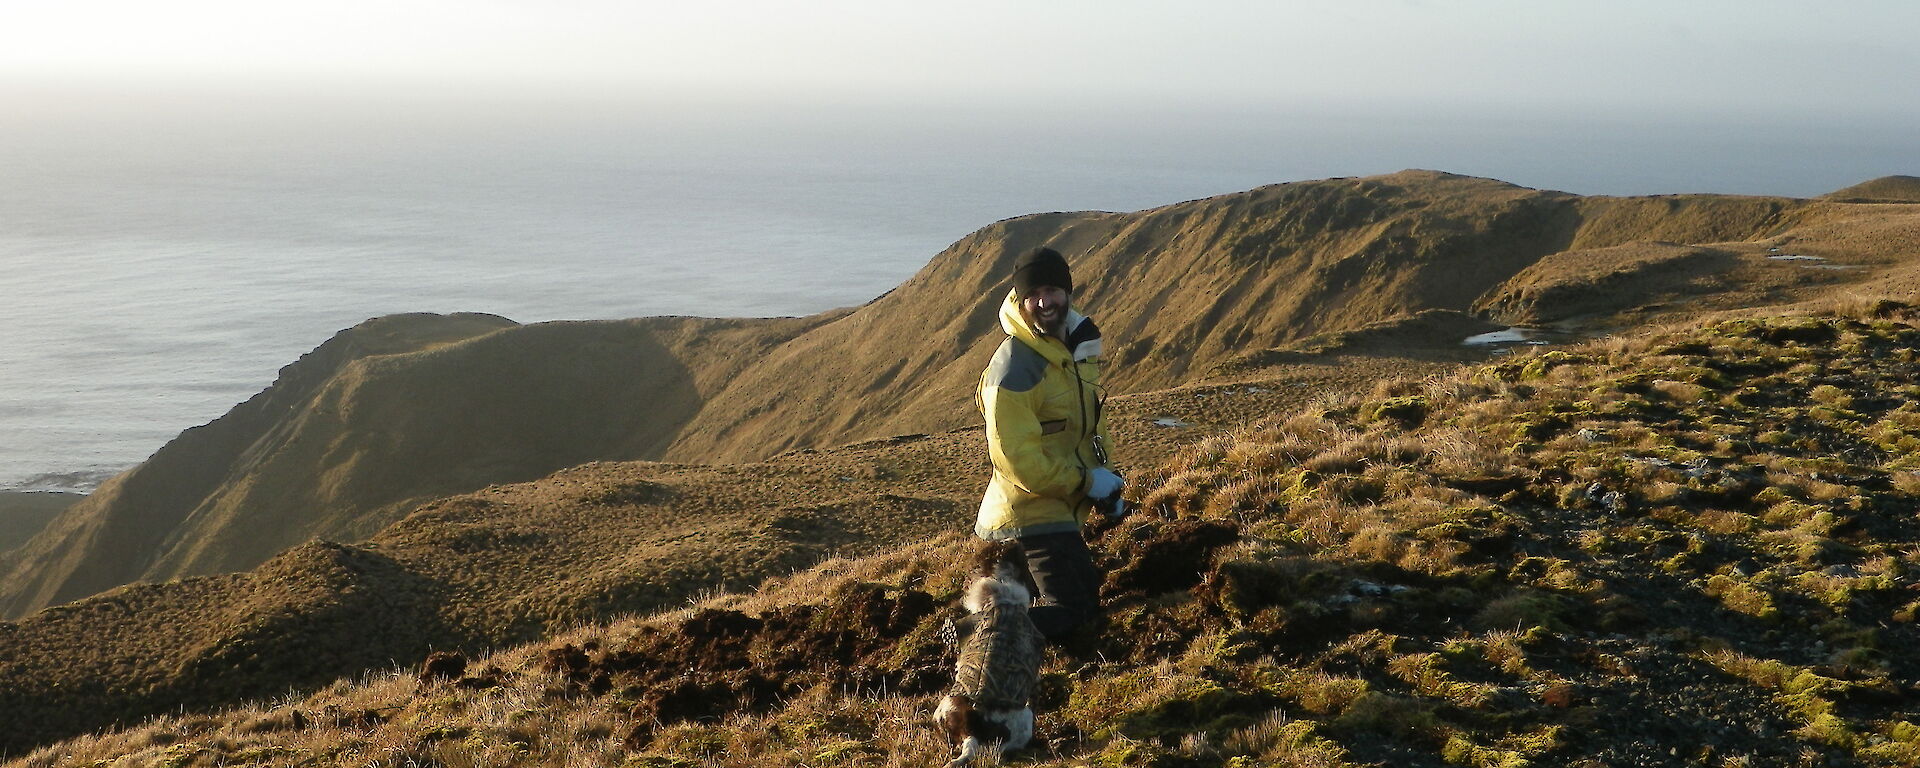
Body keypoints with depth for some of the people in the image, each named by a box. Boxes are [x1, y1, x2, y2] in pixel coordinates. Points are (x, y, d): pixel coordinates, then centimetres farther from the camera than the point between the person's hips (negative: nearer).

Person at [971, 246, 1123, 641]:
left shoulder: (1080, 342, 6)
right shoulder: (1013, 368, -23)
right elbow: (1018, 459, -25)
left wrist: (1104, 474, 5)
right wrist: (1086, 482, -17)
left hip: (1062, 507, 9)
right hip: (1033, 514, -9)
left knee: (1086, 600, 17)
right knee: (1069, 612, -16)